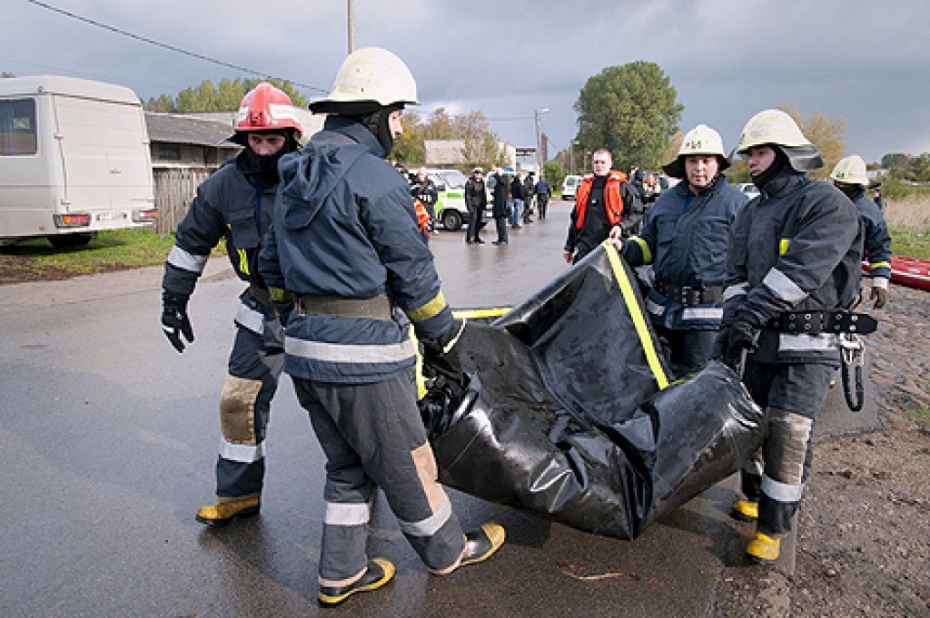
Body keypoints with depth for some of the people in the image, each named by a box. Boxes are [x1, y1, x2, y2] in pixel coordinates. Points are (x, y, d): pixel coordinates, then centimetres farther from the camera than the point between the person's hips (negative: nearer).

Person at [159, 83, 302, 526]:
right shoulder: (226, 184, -2)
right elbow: (192, 241, 11)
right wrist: (173, 299, 12)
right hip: (263, 310, 4)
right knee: (239, 401, 6)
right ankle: (239, 494, 25)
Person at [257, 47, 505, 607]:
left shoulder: (295, 177, 13)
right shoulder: (375, 177, -14)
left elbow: (274, 267, 17)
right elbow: (411, 272, -11)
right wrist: (441, 333, 3)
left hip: (305, 349, 9)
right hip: (363, 351, -8)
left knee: (349, 465, 21)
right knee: (406, 462, 11)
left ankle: (342, 573, 31)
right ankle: (447, 551, 32)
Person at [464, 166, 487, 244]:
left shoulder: (481, 182, 13)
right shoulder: (470, 182, -8)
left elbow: (484, 193, 19)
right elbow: (468, 194, -11)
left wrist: (485, 203, 15)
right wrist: (469, 204, -18)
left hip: (480, 204, 7)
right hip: (473, 204, -7)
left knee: (479, 221, 8)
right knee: (472, 221, -12)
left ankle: (476, 237, 17)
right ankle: (469, 238, -8)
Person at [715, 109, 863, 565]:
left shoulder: (827, 204, -10)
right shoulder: (751, 213, 12)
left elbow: (801, 270, -23)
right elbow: (738, 273, 3)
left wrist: (752, 312, -29)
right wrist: (733, 320, -12)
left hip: (810, 344, -6)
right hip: (762, 339, 6)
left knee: (788, 431, -8)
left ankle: (774, 526, 7)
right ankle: (755, 495, 36)